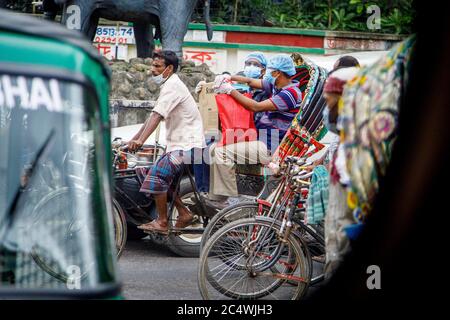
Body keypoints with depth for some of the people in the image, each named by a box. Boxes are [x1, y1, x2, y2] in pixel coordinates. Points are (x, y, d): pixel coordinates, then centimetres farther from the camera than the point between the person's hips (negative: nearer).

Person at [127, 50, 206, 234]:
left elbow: (157, 116, -25)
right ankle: (184, 214, 16)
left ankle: (162, 222, -13)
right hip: (178, 145, 11)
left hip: (188, 146, -11)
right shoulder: (169, 86, 20)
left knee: (157, 174, -19)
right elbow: (153, 117, 21)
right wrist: (134, 139, 18)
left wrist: (141, 140, -33)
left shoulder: (173, 86, -13)